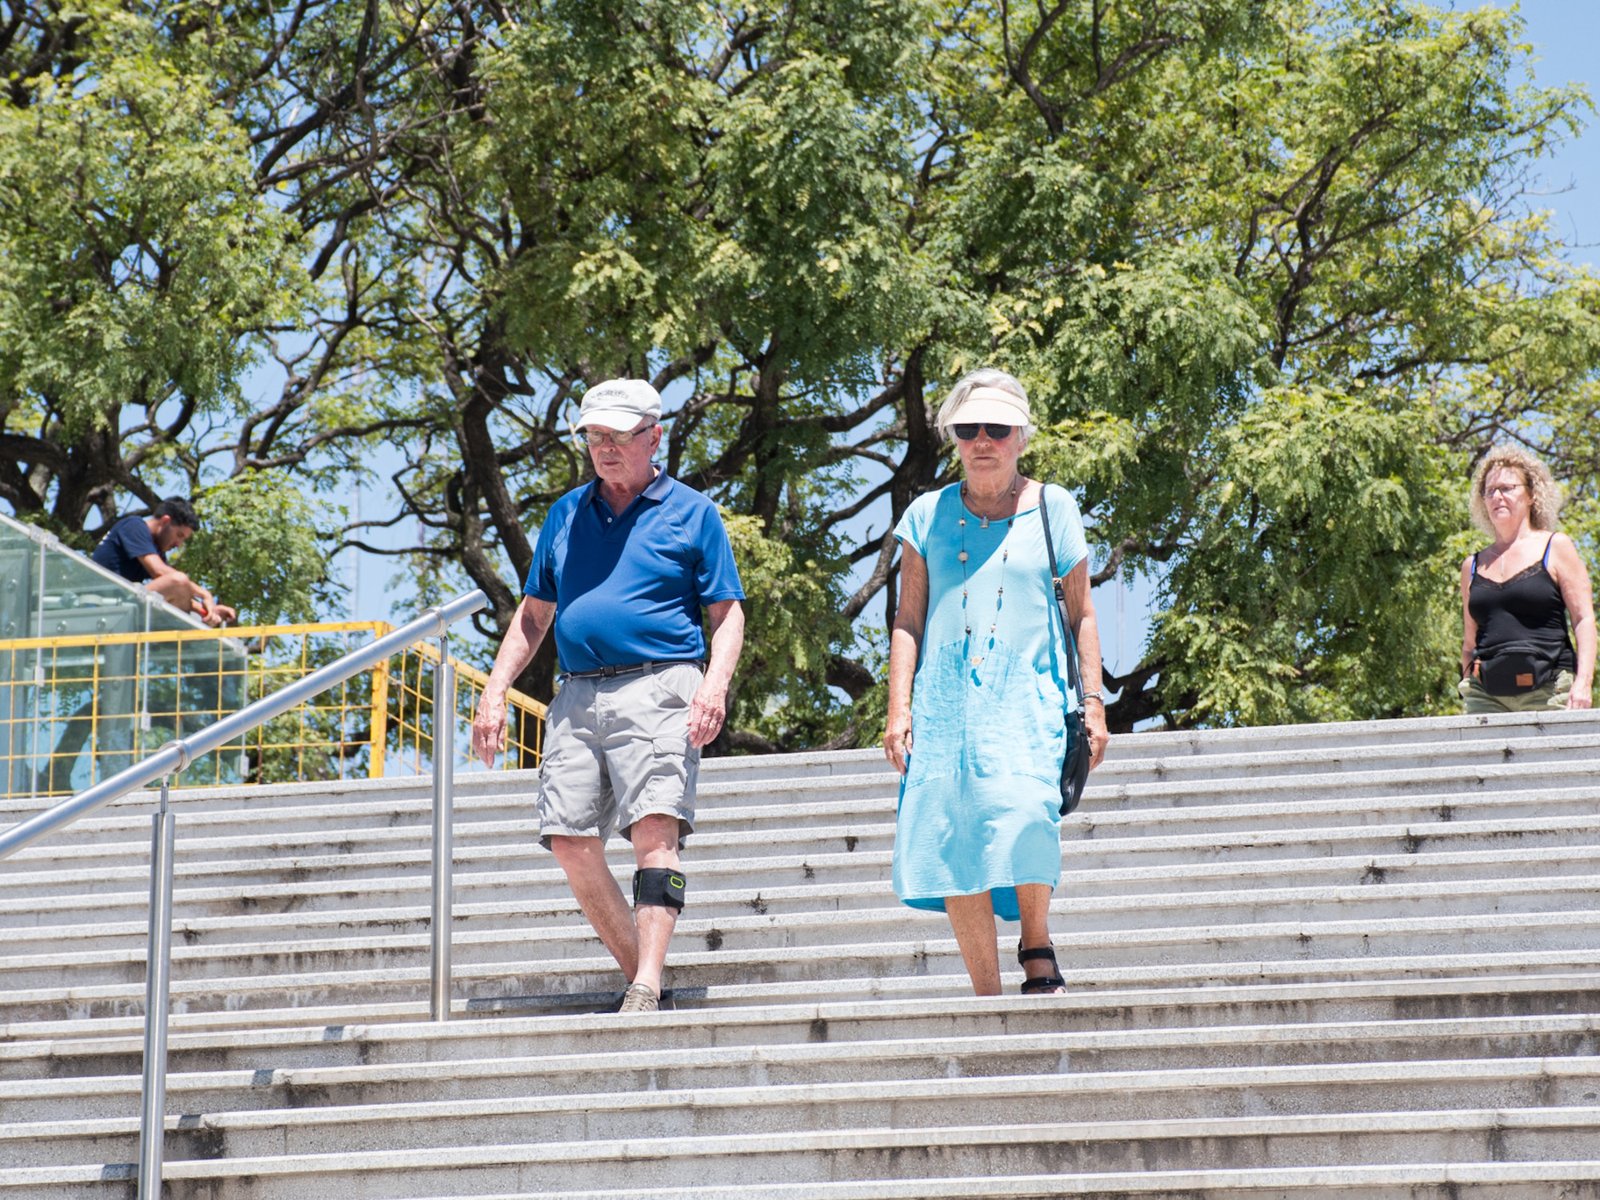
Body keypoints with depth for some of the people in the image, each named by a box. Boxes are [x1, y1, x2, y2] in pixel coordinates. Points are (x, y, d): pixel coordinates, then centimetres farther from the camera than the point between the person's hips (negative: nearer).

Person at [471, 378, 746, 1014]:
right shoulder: (566, 514, 19)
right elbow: (534, 613, 24)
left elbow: (727, 614, 4)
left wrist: (715, 683, -14)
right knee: (571, 842, -2)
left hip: (658, 688, -5)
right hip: (577, 694, 5)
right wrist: (495, 690, 13)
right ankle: (639, 975, 9)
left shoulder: (691, 513, 7)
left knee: (655, 829, -18)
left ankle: (647, 988, -22)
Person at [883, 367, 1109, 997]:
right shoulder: (928, 515, 10)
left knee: (1022, 811, -26)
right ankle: (987, 998, 2)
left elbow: (1081, 613, 12)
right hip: (946, 699, 2)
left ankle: (1036, 946, -3)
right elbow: (908, 620, 11)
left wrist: (1093, 701, 7)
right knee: (953, 847, -6)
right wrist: (899, 706, 2)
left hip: (1028, 695, -2)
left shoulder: (1052, 508, 8)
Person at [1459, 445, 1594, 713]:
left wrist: (1583, 683, -11)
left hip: (1547, 691, -3)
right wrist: (1467, 687, 13)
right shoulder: (1473, 566, 18)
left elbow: (1584, 620, 1)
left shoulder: (1556, 548, 8)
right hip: (1486, 696, 3)